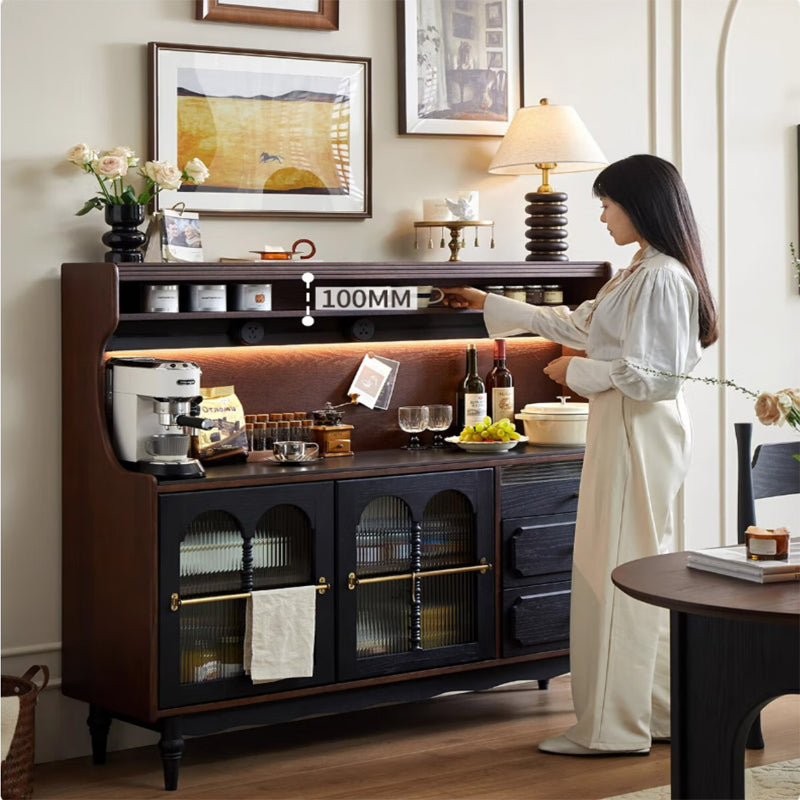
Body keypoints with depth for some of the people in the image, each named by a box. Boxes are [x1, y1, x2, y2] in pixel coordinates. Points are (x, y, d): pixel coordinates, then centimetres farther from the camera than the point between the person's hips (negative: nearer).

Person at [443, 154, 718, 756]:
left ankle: (613, 727, 1)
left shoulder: (661, 278, -17)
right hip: (623, 430, 10)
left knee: (615, 572, -5)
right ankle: (658, 712, 21)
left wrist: (579, 373, -11)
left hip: (640, 433, -10)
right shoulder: (640, 274, 16)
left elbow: (655, 373, -22)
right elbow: (577, 324, 26)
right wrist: (488, 305, 30)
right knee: (639, 569, 13)